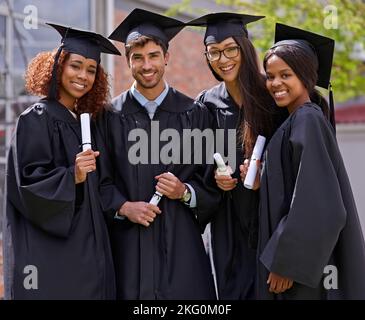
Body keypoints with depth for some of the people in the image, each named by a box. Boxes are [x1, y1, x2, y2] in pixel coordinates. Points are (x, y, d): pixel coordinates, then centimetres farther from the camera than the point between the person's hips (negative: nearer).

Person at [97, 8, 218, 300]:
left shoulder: (194, 114, 5)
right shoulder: (112, 115, 4)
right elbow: (99, 180, 2)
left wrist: (186, 192, -11)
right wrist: (124, 207, -13)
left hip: (181, 240, 1)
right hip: (128, 242, 0)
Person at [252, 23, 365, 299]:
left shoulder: (307, 120, -14)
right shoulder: (300, 120, 13)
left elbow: (317, 204, -21)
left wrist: (286, 264, -20)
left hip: (308, 265, -9)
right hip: (305, 259, 9)